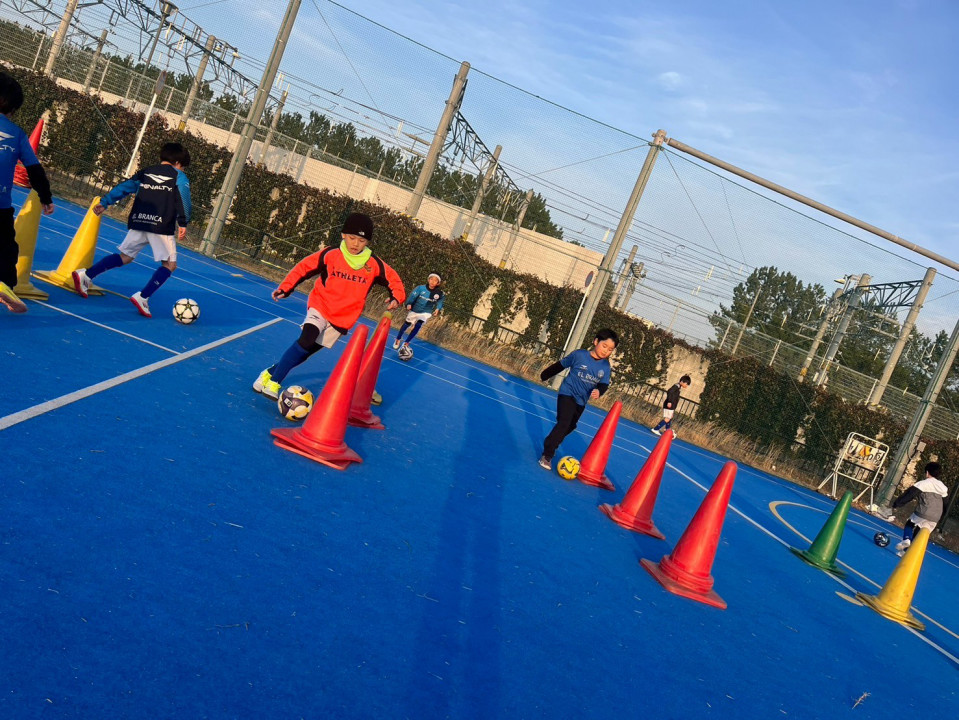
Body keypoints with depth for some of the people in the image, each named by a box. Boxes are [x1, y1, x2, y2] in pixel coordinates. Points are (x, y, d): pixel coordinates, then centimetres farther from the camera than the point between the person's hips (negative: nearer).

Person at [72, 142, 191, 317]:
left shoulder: (145, 172, 18)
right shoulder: (179, 176, 4)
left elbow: (124, 187, 16)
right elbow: (183, 199, -9)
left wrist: (104, 202, 19)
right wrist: (183, 223, -11)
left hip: (137, 223, 6)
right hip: (162, 226, -6)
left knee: (125, 257, 18)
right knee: (169, 264, 2)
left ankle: (86, 274, 9)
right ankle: (142, 297, -10)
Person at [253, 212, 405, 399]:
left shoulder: (374, 265, -5)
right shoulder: (330, 255, -9)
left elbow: (394, 280, 6)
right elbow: (304, 267, -1)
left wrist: (396, 297, -13)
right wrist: (285, 288, -9)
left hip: (343, 318, 2)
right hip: (320, 308, -2)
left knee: (306, 351, 3)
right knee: (306, 340, -24)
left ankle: (272, 372, 20)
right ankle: (273, 382, -13)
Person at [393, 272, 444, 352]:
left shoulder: (439, 293, -16)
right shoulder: (421, 288, -22)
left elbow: (440, 301, 3)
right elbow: (413, 296, -24)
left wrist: (438, 308, -10)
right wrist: (409, 304, -39)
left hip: (426, 312, 1)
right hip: (415, 310, 0)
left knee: (417, 326, -14)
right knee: (406, 325, 12)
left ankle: (406, 343, 5)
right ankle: (398, 339, 38)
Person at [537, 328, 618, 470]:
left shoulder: (606, 367, -4)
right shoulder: (579, 355, -14)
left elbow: (604, 384, -7)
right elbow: (560, 365, -3)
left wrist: (599, 391, -32)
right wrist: (544, 375, 8)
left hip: (581, 401, 6)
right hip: (567, 394, -6)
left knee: (570, 426, 18)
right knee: (563, 423, -19)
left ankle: (551, 446, 41)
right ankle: (547, 455, -12)